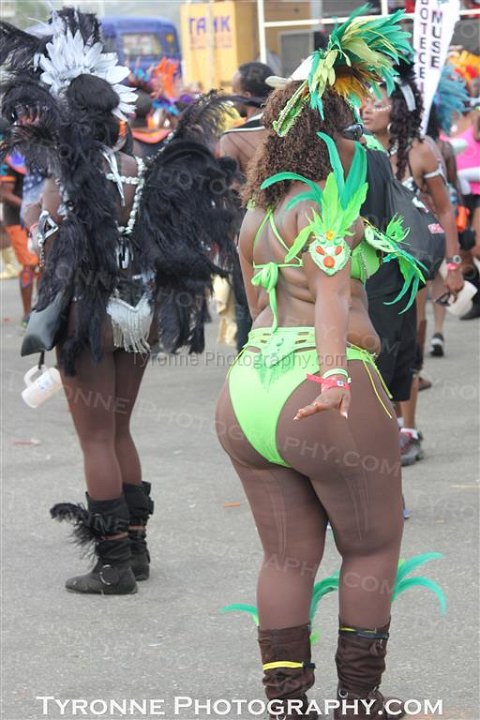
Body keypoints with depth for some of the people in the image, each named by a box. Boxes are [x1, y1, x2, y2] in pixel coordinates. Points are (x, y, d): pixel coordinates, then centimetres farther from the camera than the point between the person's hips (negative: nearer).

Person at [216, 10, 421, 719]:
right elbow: (331, 290, -24)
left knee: (286, 559, 12)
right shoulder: (329, 201, -11)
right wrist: (333, 373, -34)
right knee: (372, 548, 11)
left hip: (248, 394, 7)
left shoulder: (257, 210, 15)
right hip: (331, 402, -7)